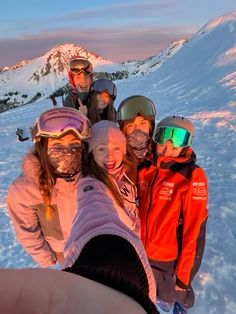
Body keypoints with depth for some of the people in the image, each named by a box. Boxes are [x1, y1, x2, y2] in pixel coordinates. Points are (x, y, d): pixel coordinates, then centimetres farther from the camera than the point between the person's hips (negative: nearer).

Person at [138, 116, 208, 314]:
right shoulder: (147, 169, -8)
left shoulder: (192, 177, -24)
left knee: (178, 293, 24)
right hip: (146, 252, 5)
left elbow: (192, 230, -20)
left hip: (173, 258, -4)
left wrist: (184, 273, -14)